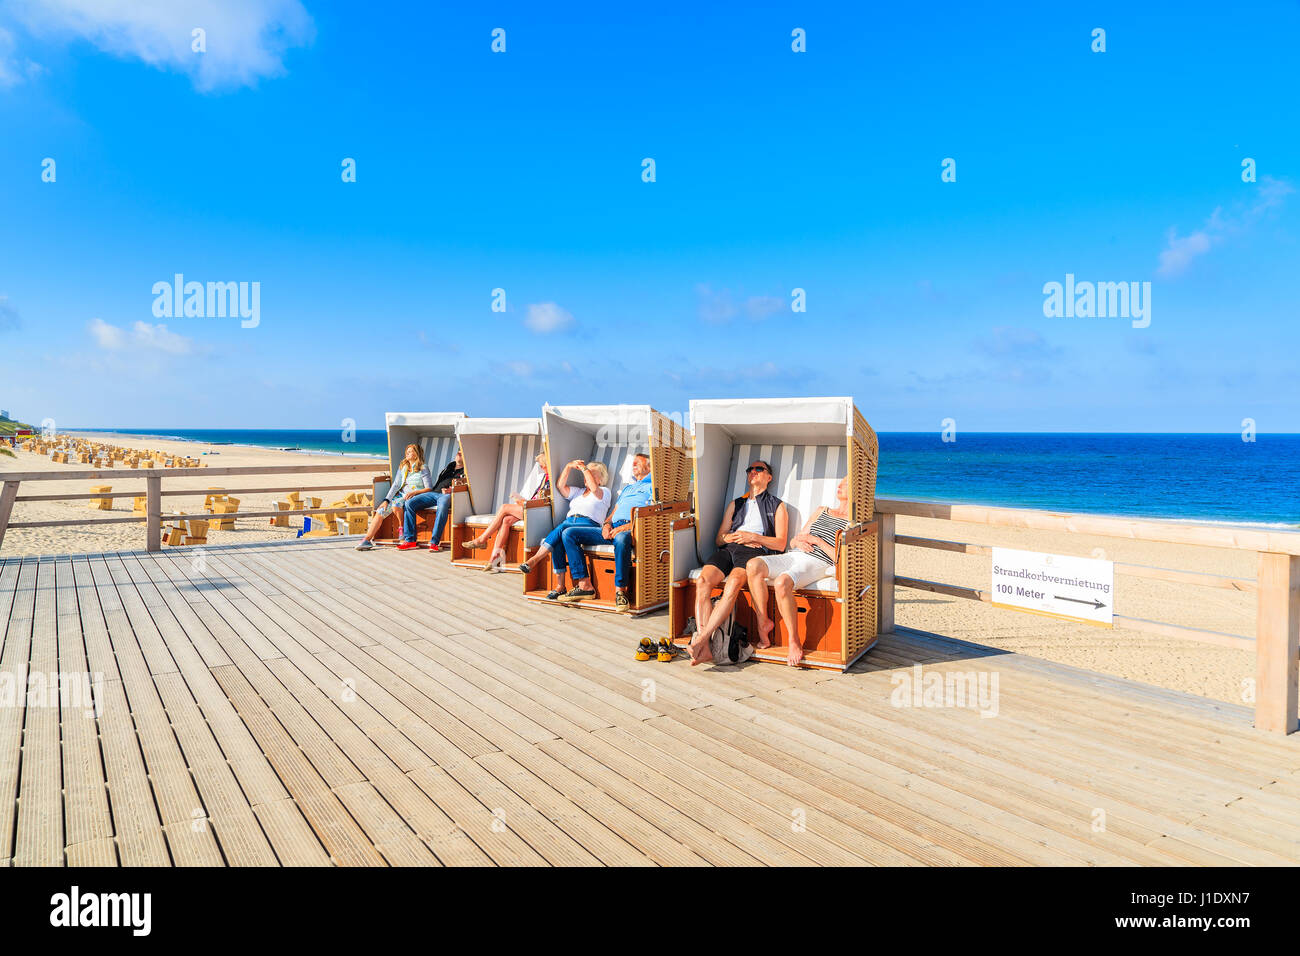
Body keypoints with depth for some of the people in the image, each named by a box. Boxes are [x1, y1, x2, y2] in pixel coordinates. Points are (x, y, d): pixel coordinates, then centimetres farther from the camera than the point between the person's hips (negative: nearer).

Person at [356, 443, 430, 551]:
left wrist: (414, 492, -21)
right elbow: (396, 485, 9)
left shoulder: (423, 468, 0)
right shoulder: (403, 467, 17)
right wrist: (386, 500, -4)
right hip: (400, 495, 6)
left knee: (396, 504, -35)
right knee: (380, 511, -16)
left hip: (415, 497, -6)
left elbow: (428, 488, -6)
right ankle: (367, 540, -18)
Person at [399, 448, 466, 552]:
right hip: (434, 492, 7)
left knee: (442, 506, -43)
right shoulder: (450, 465, 30)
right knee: (409, 504, -12)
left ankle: (434, 542, -41)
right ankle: (410, 540, -13)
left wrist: (452, 490, -19)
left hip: (448, 495, -7)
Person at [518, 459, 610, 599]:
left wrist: (584, 468, 1)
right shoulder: (578, 491, 34)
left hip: (588, 524, -5)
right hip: (569, 522, 5)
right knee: (558, 542, -29)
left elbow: (594, 489, -7)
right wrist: (569, 466, 11)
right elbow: (560, 486, 20)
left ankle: (533, 561, -39)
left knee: (562, 529, -35)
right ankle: (559, 586, -33)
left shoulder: (604, 492, 16)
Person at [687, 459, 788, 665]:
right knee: (703, 580, -30)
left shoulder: (777, 506, 21)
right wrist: (736, 537, 3)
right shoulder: (735, 504, 32)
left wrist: (754, 537, -7)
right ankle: (704, 648, -37)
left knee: (733, 583, -38)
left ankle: (700, 640, -43)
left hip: (755, 552, -3)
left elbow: (780, 543, 9)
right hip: (729, 549, 4)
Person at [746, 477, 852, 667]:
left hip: (817, 563, -6)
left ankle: (795, 642, -25)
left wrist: (816, 540, -5)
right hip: (793, 556, 6)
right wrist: (798, 541, 3)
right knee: (753, 565, -26)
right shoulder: (821, 511, 29)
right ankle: (763, 622, -14)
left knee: (782, 582, -38)